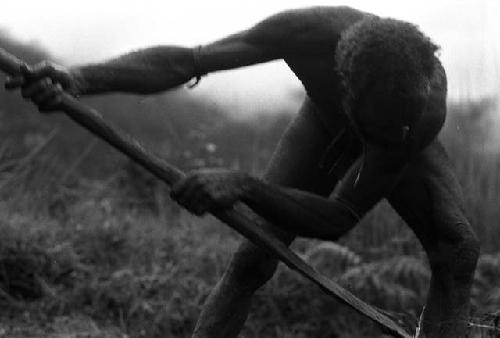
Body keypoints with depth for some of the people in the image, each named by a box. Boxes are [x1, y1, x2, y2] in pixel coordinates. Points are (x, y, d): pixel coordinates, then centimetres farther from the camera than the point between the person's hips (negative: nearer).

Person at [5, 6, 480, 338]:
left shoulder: (426, 110, -45)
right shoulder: (309, 31, -43)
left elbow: (338, 219, -42)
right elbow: (184, 61, -40)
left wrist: (244, 187, -57)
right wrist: (77, 79, -56)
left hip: (403, 157, 0)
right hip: (322, 128, 0)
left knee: (457, 250, -21)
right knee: (253, 258, -13)